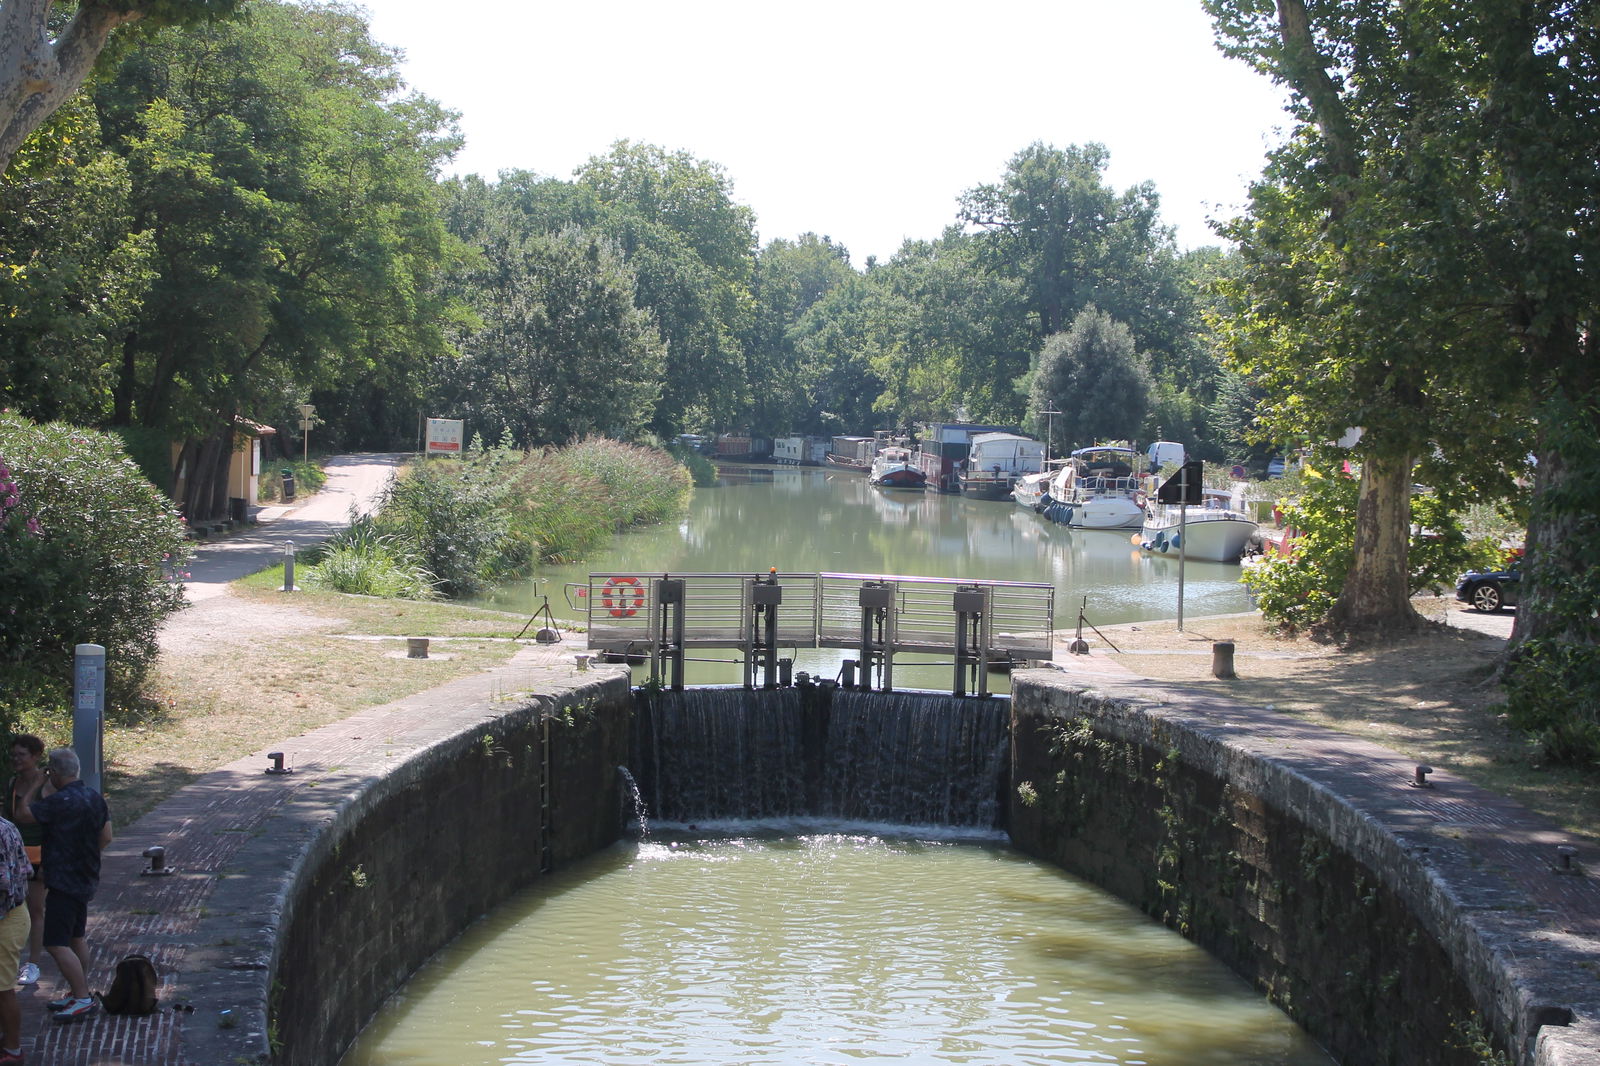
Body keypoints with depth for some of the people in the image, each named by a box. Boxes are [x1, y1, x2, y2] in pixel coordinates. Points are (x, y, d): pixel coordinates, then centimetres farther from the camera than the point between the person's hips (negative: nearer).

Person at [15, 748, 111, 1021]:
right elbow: (106, 837, 11)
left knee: (56, 943, -6)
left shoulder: (60, 801, -22)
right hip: (86, 879, 9)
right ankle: (80, 993, 25)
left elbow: (23, 814, -14)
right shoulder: (94, 797, 5)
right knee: (77, 938, 18)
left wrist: (37, 784, -6)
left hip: (63, 882, -9)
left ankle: (82, 999, -7)